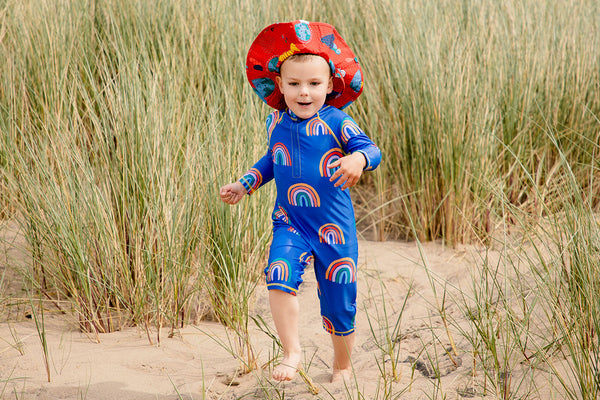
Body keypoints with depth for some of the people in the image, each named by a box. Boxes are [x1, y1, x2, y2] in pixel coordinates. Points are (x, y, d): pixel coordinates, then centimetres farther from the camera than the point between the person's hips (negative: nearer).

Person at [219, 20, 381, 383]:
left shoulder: (336, 122, -10)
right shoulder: (277, 124, 3)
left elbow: (371, 149, -20)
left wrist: (358, 159, -42)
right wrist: (244, 185, 19)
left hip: (334, 226, -2)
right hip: (291, 222, 2)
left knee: (338, 299, 8)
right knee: (279, 275, -26)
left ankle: (343, 364, 33)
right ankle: (292, 352, -12)